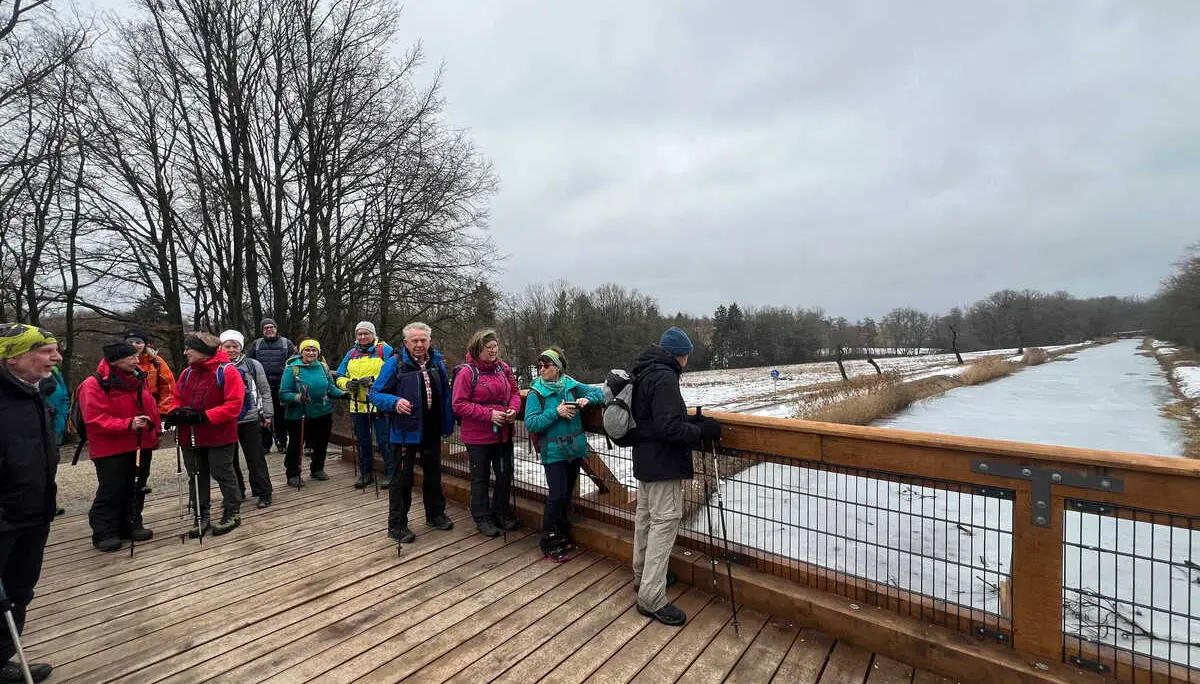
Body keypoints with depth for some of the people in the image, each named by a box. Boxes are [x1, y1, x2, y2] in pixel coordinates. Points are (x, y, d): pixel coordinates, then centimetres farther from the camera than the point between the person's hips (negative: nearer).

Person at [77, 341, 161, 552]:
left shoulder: (137, 378, 7)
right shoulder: (94, 384, -14)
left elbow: (149, 406, 16)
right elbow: (95, 419, -20)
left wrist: (154, 431, 12)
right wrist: (128, 424, -29)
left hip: (139, 445, 7)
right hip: (111, 449, -7)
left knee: (135, 488, 15)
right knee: (110, 491, 1)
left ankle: (131, 525, 28)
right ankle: (104, 533, 15)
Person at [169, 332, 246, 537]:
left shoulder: (226, 371, -13)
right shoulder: (187, 373, 9)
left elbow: (234, 404, -19)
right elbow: (178, 399, 18)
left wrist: (204, 416, -24)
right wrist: (175, 412, -4)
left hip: (219, 436, -7)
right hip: (190, 436, 7)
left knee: (222, 474, 4)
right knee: (197, 477, 14)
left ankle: (232, 513, 18)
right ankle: (201, 517, 26)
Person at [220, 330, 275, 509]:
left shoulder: (253, 365, -2)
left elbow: (265, 391, 3)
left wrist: (267, 414, 2)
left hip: (250, 419, -2)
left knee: (255, 457, 3)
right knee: (229, 458, 13)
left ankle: (263, 493, 12)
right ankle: (235, 492, 29)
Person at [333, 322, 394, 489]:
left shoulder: (385, 350, -5)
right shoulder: (351, 353, 12)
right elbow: (339, 376, 14)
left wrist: (374, 380, -24)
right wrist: (347, 383, -8)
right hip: (358, 405, 6)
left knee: (384, 440, 0)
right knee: (362, 441, 16)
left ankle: (391, 473, 13)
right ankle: (366, 473, 29)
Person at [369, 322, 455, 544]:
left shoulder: (438, 362, 4)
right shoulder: (395, 363, -10)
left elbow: (445, 396, 7)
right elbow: (375, 393, -8)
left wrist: (447, 425, 4)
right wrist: (395, 402, -28)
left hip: (432, 431, 5)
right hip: (406, 431, -5)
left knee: (433, 474, 19)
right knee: (403, 479, 5)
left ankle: (435, 513, 37)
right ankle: (396, 525, 20)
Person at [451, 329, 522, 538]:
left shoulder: (503, 368, 2)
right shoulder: (467, 372, -13)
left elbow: (515, 392, 11)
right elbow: (458, 405, -16)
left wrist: (513, 409, -10)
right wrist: (489, 414, -22)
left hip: (503, 433, 5)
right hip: (478, 436, -5)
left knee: (505, 474, 16)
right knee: (480, 478, 11)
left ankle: (501, 512, 36)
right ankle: (482, 518, 29)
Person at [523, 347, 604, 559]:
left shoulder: (572, 385, 1)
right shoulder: (536, 392, -7)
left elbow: (599, 392, 8)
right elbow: (530, 423, -14)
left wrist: (587, 399, -13)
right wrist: (556, 412, -22)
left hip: (575, 449, 4)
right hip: (554, 452, -4)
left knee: (567, 494, 15)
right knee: (557, 495, -7)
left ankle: (561, 533, 36)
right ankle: (549, 541, 12)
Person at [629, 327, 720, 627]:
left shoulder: (643, 373, 9)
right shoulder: (664, 378, -22)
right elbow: (669, 427, -28)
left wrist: (692, 421, 10)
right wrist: (703, 430, -15)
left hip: (645, 459, 11)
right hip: (663, 463, -10)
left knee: (645, 516, 20)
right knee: (664, 522, -4)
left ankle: (642, 576, 38)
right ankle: (652, 598, 4)